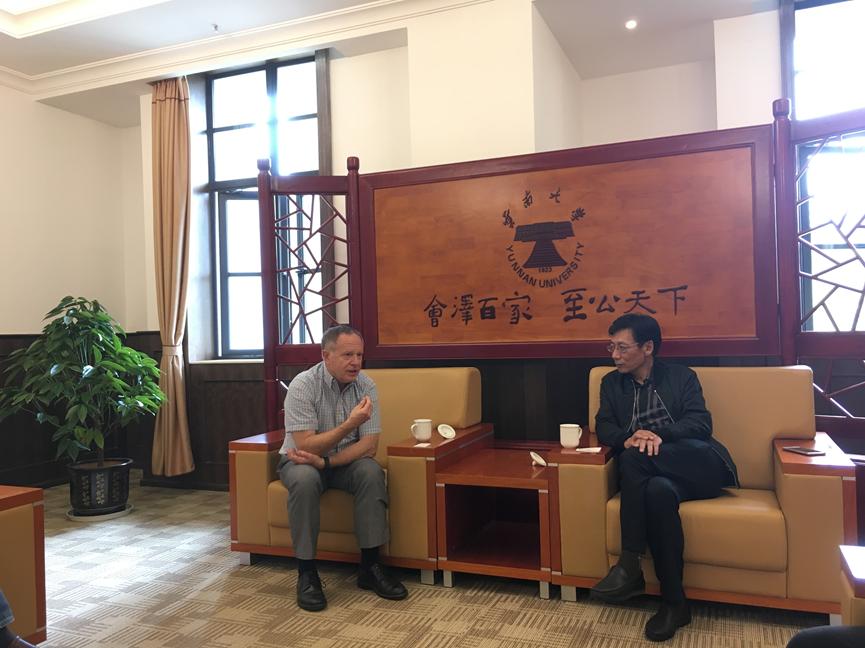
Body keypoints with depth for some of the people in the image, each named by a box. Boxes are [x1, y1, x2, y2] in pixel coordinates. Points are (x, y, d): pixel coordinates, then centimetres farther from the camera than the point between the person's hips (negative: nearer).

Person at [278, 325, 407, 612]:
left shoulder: (365, 386, -10)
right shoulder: (303, 385, -20)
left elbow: (369, 446, -15)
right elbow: (305, 446, -26)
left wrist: (325, 461, -28)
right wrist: (350, 424, -38)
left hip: (345, 460, 3)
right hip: (302, 460, -2)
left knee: (371, 472, -28)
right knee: (304, 479, -35)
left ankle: (370, 566, -17)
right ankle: (306, 572, -21)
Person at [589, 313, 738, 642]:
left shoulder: (681, 376, 13)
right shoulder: (611, 383, 20)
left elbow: (702, 424, -1)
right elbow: (604, 429, 9)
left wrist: (660, 435, -19)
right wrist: (628, 438, -14)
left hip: (693, 466, -2)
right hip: (648, 474, 2)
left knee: (634, 457, -32)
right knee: (658, 492, -36)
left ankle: (630, 565, -27)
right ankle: (674, 602, -25)